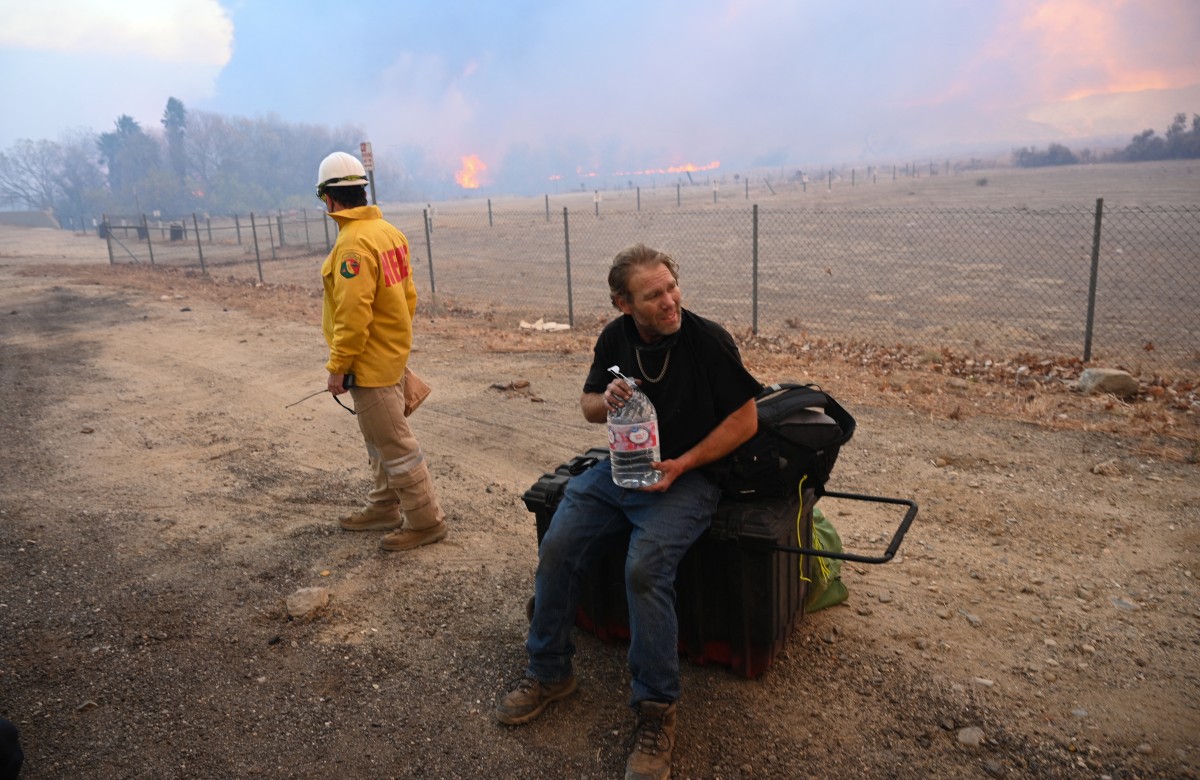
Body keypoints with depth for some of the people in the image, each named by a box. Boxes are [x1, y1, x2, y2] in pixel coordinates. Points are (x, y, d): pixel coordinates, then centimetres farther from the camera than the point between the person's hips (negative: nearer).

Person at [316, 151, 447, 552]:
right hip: (392, 354, 10)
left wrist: (337, 366, -17)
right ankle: (384, 509, 35)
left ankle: (425, 521, 10)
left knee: (393, 443, 0)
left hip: (370, 363, -10)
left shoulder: (354, 242, -21)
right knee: (381, 438, 21)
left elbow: (353, 314, -25)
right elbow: (408, 294, 12)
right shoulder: (388, 231, 6)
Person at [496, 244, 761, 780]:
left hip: (686, 476, -5)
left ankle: (656, 708, -10)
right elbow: (588, 405, 14)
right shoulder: (615, 338, 1)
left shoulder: (708, 340, -14)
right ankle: (549, 673, 10)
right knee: (556, 548, -12)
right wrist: (607, 401, -12)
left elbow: (746, 420, -9)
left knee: (644, 568, -29)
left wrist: (682, 464, -15)